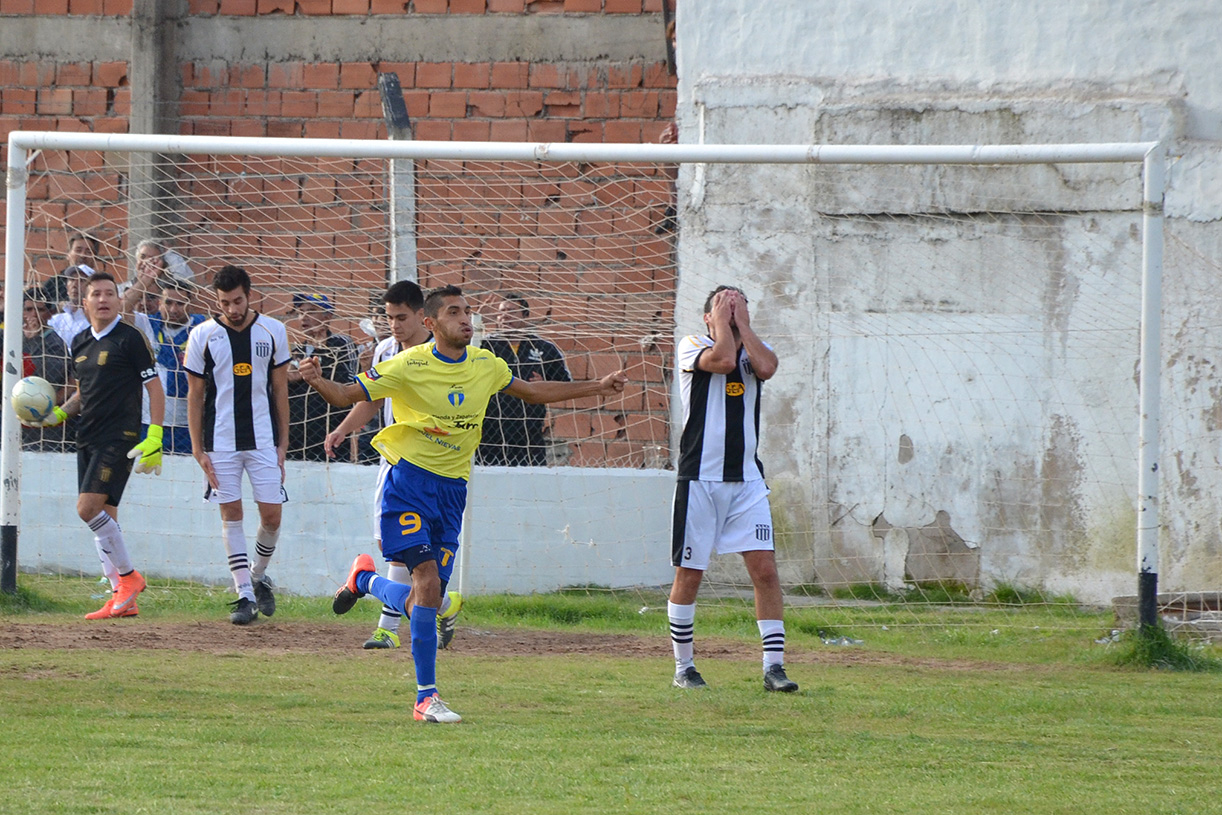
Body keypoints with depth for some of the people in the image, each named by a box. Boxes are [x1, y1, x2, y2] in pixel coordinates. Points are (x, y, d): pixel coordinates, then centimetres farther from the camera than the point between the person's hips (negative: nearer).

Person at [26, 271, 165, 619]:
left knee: (89, 508, -18)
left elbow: (155, 389, -8)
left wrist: (154, 438, -16)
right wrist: (59, 414, 7)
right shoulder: (80, 343, 14)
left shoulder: (130, 339, -7)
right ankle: (122, 598, 9)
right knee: (102, 517, 6)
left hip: (118, 438, -8)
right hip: (88, 439, 8)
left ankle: (129, 576, -4)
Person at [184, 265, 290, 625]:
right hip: (221, 441, -1)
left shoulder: (273, 331, 1)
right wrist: (198, 450, -3)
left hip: (263, 440, 1)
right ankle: (245, 594, 1)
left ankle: (259, 576, 24)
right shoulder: (202, 336, -2)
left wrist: (282, 444, 5)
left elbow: (280, 390, 7)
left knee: (271, 515, -2)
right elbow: (195, 396, 2)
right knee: (231, 514, -2)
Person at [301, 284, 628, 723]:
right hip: (411, 481, -5)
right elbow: (347, 395, -8)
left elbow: (530, 390, 24)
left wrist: (597, 388, 26)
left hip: (453, 489, 5)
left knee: (423, 599, 2)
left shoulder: (485, 365, 6)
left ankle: (365, 579, 32)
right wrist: (318, 381, -31)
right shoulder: (409, 366, -10)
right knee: (428, 582, -20)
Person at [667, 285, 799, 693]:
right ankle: (683, 667, 16)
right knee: (688, 575, 3)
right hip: (700, 479, -3)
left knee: (765, 570, -7)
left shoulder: (754, 350, 12)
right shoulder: (691, 347, 1)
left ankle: (774, 666, -6)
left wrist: (743, 321, -4)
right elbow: (723, 359, -19)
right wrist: (723, 320, -4)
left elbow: (766, 367, -12)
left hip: (746, 481, 3)